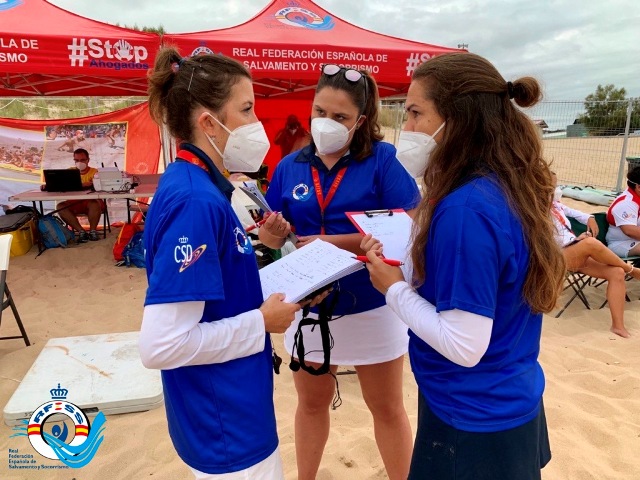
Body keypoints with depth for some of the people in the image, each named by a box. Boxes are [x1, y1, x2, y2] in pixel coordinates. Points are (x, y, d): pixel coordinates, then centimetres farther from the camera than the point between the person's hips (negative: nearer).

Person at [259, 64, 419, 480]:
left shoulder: (383, 159, -11)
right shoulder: (290, 166, 1)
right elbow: (272, 237, 4)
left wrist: (335, 243, -25)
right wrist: (273, 233, -20)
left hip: (371, 306, -3)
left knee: (387, 408, 16)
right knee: (311, 403, 23)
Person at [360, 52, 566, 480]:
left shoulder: (465, 208, -29)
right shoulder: (511, 189, -2)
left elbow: (464, 346, -27)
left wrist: (395, 287, -15)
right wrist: (403, 268, 1)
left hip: (474, 418, -7)